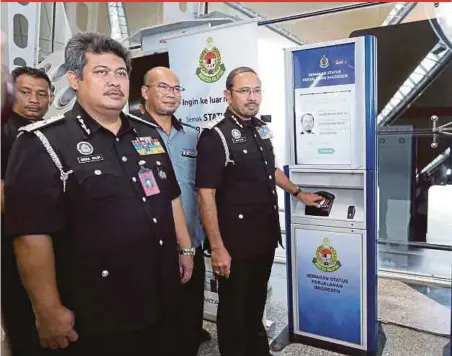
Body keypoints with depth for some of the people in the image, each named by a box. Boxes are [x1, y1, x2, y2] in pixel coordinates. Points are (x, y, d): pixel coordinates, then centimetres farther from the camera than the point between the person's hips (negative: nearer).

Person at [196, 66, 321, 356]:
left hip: (266, 234, 7)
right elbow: (206, 195, -19)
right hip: (236, 239, -7)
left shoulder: (261, 128, 8)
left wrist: (299, 194, 27)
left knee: (257, 301, 24)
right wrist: (217, 248, -21)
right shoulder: (216, 136, -17)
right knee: (233, 308, 11)